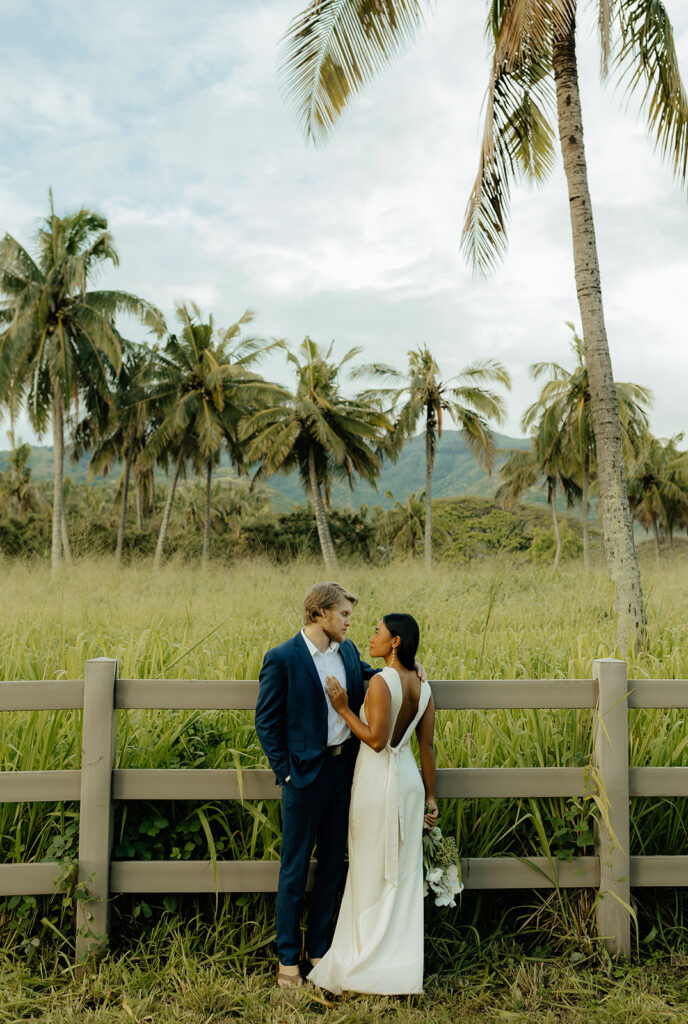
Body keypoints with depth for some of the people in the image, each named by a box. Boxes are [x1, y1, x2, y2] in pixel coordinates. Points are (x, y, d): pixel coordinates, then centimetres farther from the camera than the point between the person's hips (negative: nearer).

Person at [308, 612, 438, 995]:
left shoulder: (381, 681, -18)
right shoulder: (423, 687, 4)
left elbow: (376, 739, -20)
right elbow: (427, 746, 6)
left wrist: (343, 708, -12)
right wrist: (431, 796, 12)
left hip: (378, 781, -7)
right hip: (410, 778, 7)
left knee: (372, 875, 6)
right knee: (404, 875, 13)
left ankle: (370, 966, 18)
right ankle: (404, 965, 21)